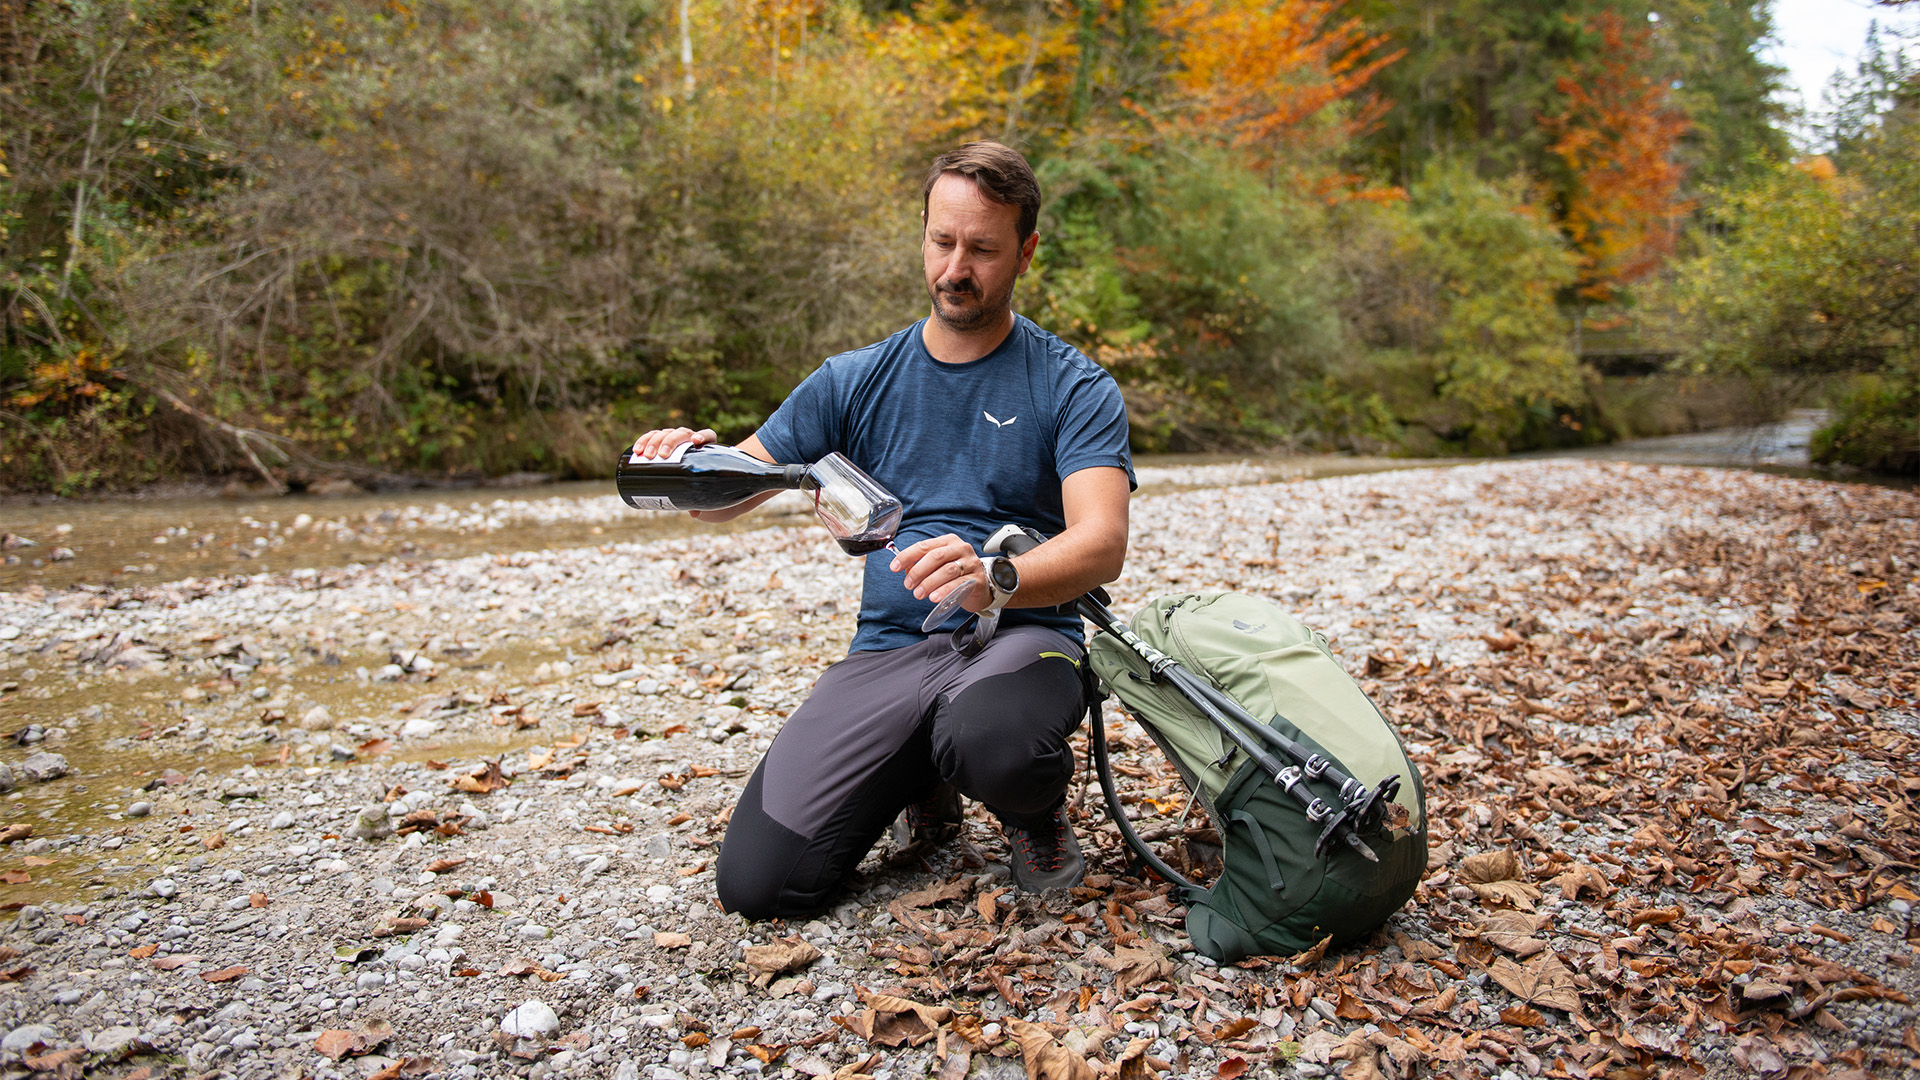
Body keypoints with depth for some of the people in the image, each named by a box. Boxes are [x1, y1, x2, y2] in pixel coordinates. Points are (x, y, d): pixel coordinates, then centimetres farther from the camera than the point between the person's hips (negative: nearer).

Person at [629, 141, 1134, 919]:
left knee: (993, 745, -40)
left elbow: (1102, 544, -15)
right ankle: (926, 782, 17)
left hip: (1018, 637, -3)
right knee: (758, 883, -13)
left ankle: (1037, 813, 0)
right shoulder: (856, 381, 11)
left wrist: (997, 579, -37)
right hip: (887, 649, 3)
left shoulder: (1074, 387, 0)